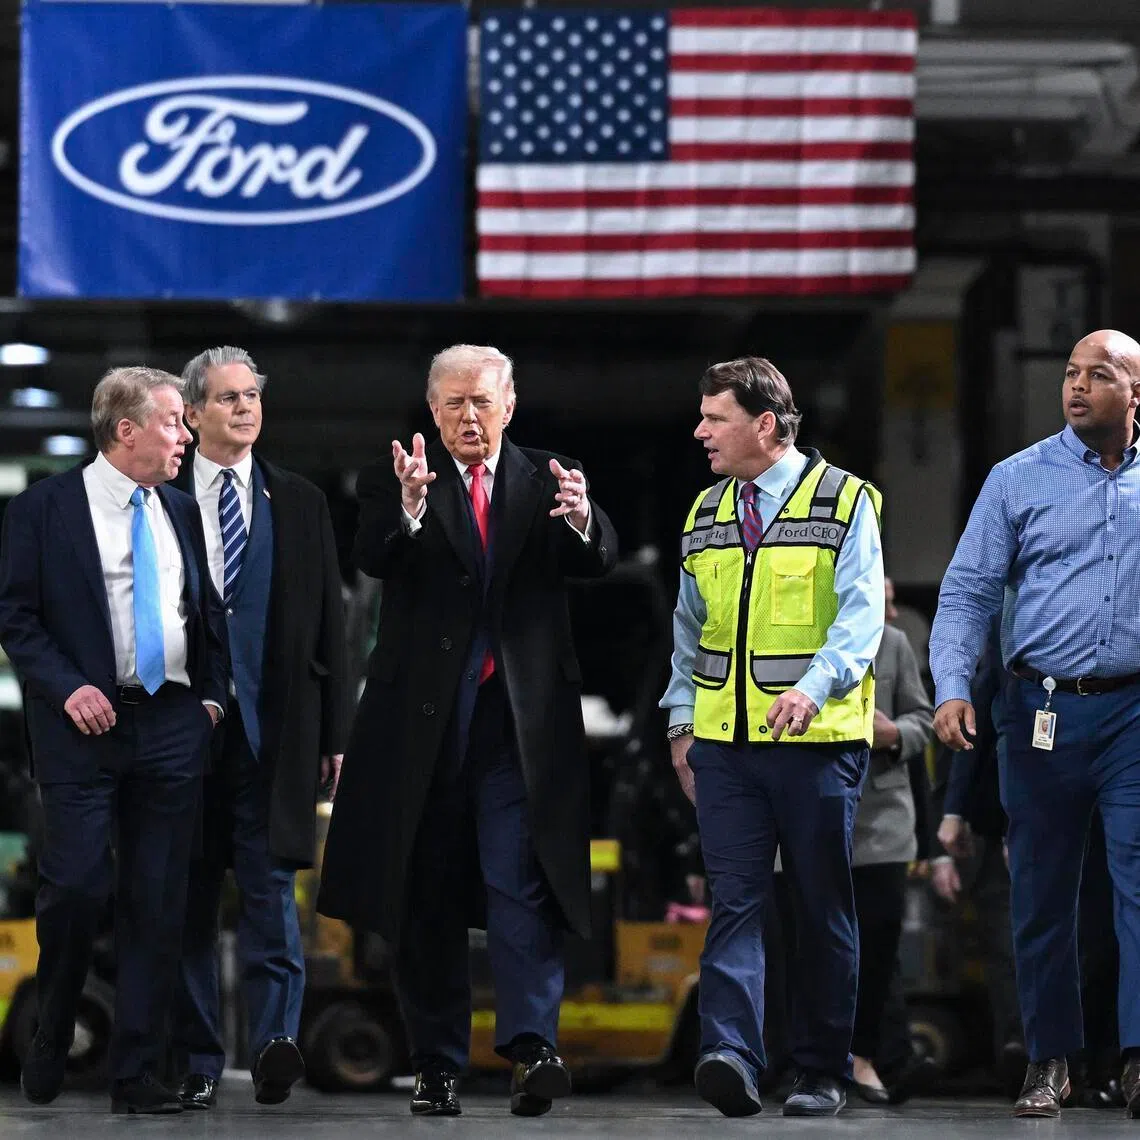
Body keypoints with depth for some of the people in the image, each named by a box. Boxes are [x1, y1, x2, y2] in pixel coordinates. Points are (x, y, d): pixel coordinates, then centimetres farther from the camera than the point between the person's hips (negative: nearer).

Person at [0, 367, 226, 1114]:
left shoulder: (183, 512, 13)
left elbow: (208, 611, 20)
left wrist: (212, 694, 8)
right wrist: (66, 688, -14)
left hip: (174, 724, 4)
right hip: (86, 722, -4)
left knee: (158, 902, 1)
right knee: (76, 885, -10)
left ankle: (138, 1075, 6)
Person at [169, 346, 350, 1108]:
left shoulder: (300, 503, 11)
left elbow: (329, 623, 11)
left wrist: (334, 733, 5)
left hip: (273, 727, 0)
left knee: (270, 887, -8)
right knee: (190, 896, 4)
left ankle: (277, 1038, -13)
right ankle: (199, 1059, 9)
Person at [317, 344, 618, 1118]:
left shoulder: (547, 482, 9)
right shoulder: (394, 485, 4)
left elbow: (598, 561, -7)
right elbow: (376, 559, -14)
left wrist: (582, 519, -29)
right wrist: (411, 504, -34)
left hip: (522, 718, 0)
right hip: (423, 718, 1)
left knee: (522, 881, -13)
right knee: (428, 899, 6)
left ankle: (532, 1046, -21)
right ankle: (438, 1067, 12)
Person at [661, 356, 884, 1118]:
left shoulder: (844, 503, -3)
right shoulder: (706, 515, 14)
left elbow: (861, 613, -12)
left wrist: (814, 686, -28)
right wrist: (682, 719, 14)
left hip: (818, 741, -4)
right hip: (724, 741, 4)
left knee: (825, 910, 4)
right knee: (736, 902, -7)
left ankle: (823, 1074, 12)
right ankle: (731, 1055, -17)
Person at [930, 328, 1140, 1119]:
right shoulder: (1019, 480, 4)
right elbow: (968, 593, 2)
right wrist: (953, 687, -11)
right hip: (1043, 710, 0)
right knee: (1041, 895, 6)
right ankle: (1049, 1060, 16)